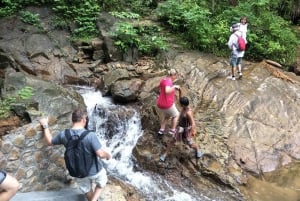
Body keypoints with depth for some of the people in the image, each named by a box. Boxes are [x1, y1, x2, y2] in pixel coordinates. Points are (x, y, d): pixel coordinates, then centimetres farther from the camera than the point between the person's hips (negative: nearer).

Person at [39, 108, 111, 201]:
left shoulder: (63, 134, -16)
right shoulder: (90, 135, -29)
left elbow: (50, 142, 4)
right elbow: (101, 154, -29)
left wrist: (45, 125, 14)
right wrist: (108, 155, -6)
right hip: (95, 171, -4)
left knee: (88, 193, 28)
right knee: (101, 184, 28)